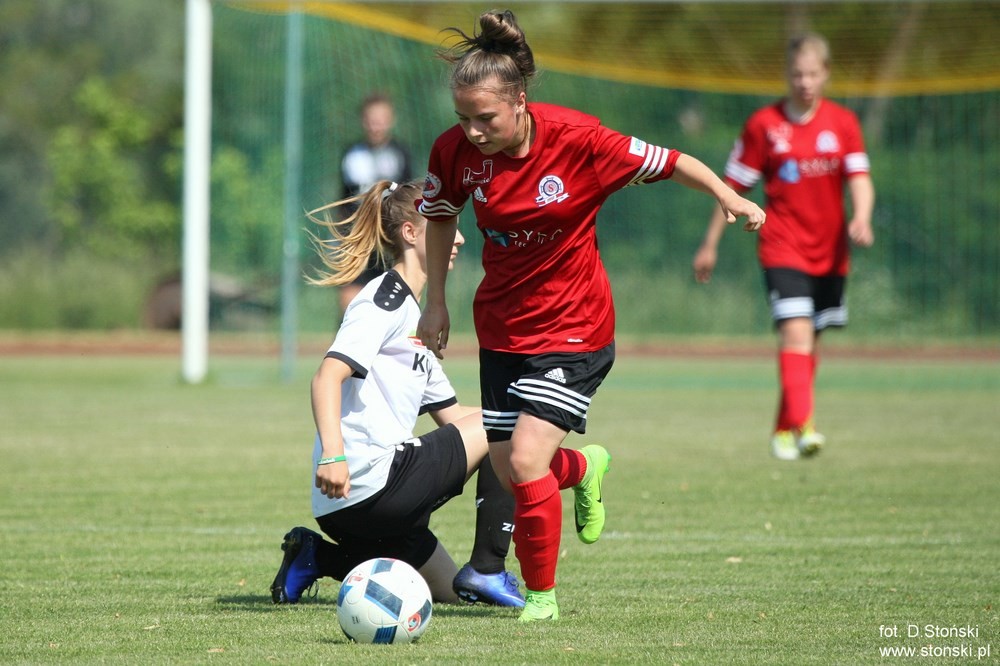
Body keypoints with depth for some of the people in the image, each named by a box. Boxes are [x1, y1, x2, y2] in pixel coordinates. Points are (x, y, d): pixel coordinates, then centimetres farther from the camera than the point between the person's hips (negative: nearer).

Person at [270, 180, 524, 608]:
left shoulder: (410, 313, 24)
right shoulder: (387, 299, -7)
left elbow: (450, 414, 26)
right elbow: (328, 376, -22)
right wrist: (333, 454, -36)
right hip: (375, 482, -10)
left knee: (445, 588, 22)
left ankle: (317, 557, 11)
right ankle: (488, 570, -2)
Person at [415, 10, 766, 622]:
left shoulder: (576, 139, -22)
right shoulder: (456, 151, -13)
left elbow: (667, 162, -11)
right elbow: (440, 217, 8)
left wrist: (728, 196, -24)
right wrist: (436, 302, 7)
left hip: (572, 329, -4)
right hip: (502, 329, 4)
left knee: (526, 461, -17)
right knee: (508, 470, 8)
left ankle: (542, 594, 3)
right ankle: (585, 467, 44)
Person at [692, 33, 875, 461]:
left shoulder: (843, 124, 4)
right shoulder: (764, 124, -2)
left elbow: (859, 179, -2)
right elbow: (734, 186, 4)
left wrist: (861, 219, -24)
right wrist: (710, 245, 7)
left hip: (830, 250, 3)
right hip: (782, 247, -3)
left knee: (809, 343, 11)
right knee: (796, 331, -21)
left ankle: (784, 430, 26)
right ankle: (802, 425, -31)